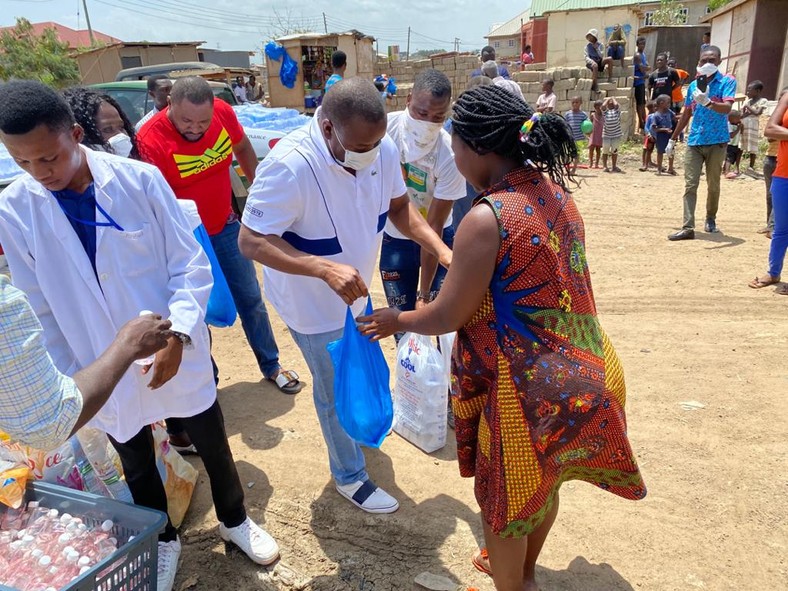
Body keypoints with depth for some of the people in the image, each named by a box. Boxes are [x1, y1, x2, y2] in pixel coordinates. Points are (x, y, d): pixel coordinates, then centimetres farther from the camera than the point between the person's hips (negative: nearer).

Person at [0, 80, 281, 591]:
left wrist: (178, 334, -24)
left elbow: (191, 265, -12)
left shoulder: (140, 180, -16)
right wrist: (71, 379, -2)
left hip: (176, 353, -1)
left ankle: (234, 520, 47)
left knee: (213, 446, 18)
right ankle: (163, 540, 50)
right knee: (137, 467, 22)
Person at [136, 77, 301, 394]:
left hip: (226, 226, 4)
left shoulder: (223, 112, -13)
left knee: (251, 299, 14)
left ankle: (271, 366, 34)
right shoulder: (151, 140, -26)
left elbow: (242, 147, 8)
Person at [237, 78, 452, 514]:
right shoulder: (290, 165, -34)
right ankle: (349, 476, 38)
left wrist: (439, 248, -17)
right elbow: (252, 241, -30)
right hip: (314, 302, -6)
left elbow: (398, 205, -1)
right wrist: (325, 269, -43)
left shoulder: (383, 149, -17)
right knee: (338, 390, 12)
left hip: (355, 291, 6)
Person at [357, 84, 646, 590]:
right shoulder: (554, 188, -1)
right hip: (582, 371, 8)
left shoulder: (487, 219, -26)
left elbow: (447, 317, -17)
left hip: (524, 387, -8)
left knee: (504, 496, 18)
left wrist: (396, 320, 2)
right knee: (544, 482, 29)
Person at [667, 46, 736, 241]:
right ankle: (688, 228, -12)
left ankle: (711, 219, 27)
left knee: (713, 184, 8)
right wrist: (673, 139, 21)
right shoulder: (693, 85, 11)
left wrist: (707, 102, -37)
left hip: (716, 142, -3)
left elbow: (727, 108, -18)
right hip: (694, 142, 3)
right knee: (690, 185, -7)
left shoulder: (727, 81, -2)